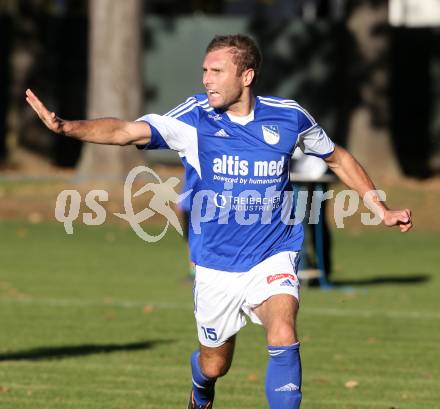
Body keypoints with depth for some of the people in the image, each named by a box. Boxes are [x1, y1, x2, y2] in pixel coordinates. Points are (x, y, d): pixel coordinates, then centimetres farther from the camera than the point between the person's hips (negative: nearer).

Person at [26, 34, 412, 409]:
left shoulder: (287, 116, -8)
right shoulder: (194, 117, -12)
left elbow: (338, 159, 10)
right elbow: (127, 131, -25)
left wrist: (382, 210, 10)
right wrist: (66, 127, -41)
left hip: (273, 258, -1)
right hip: (216, 265, 1)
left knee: (283, 337, -28)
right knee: (213, 365, 15)